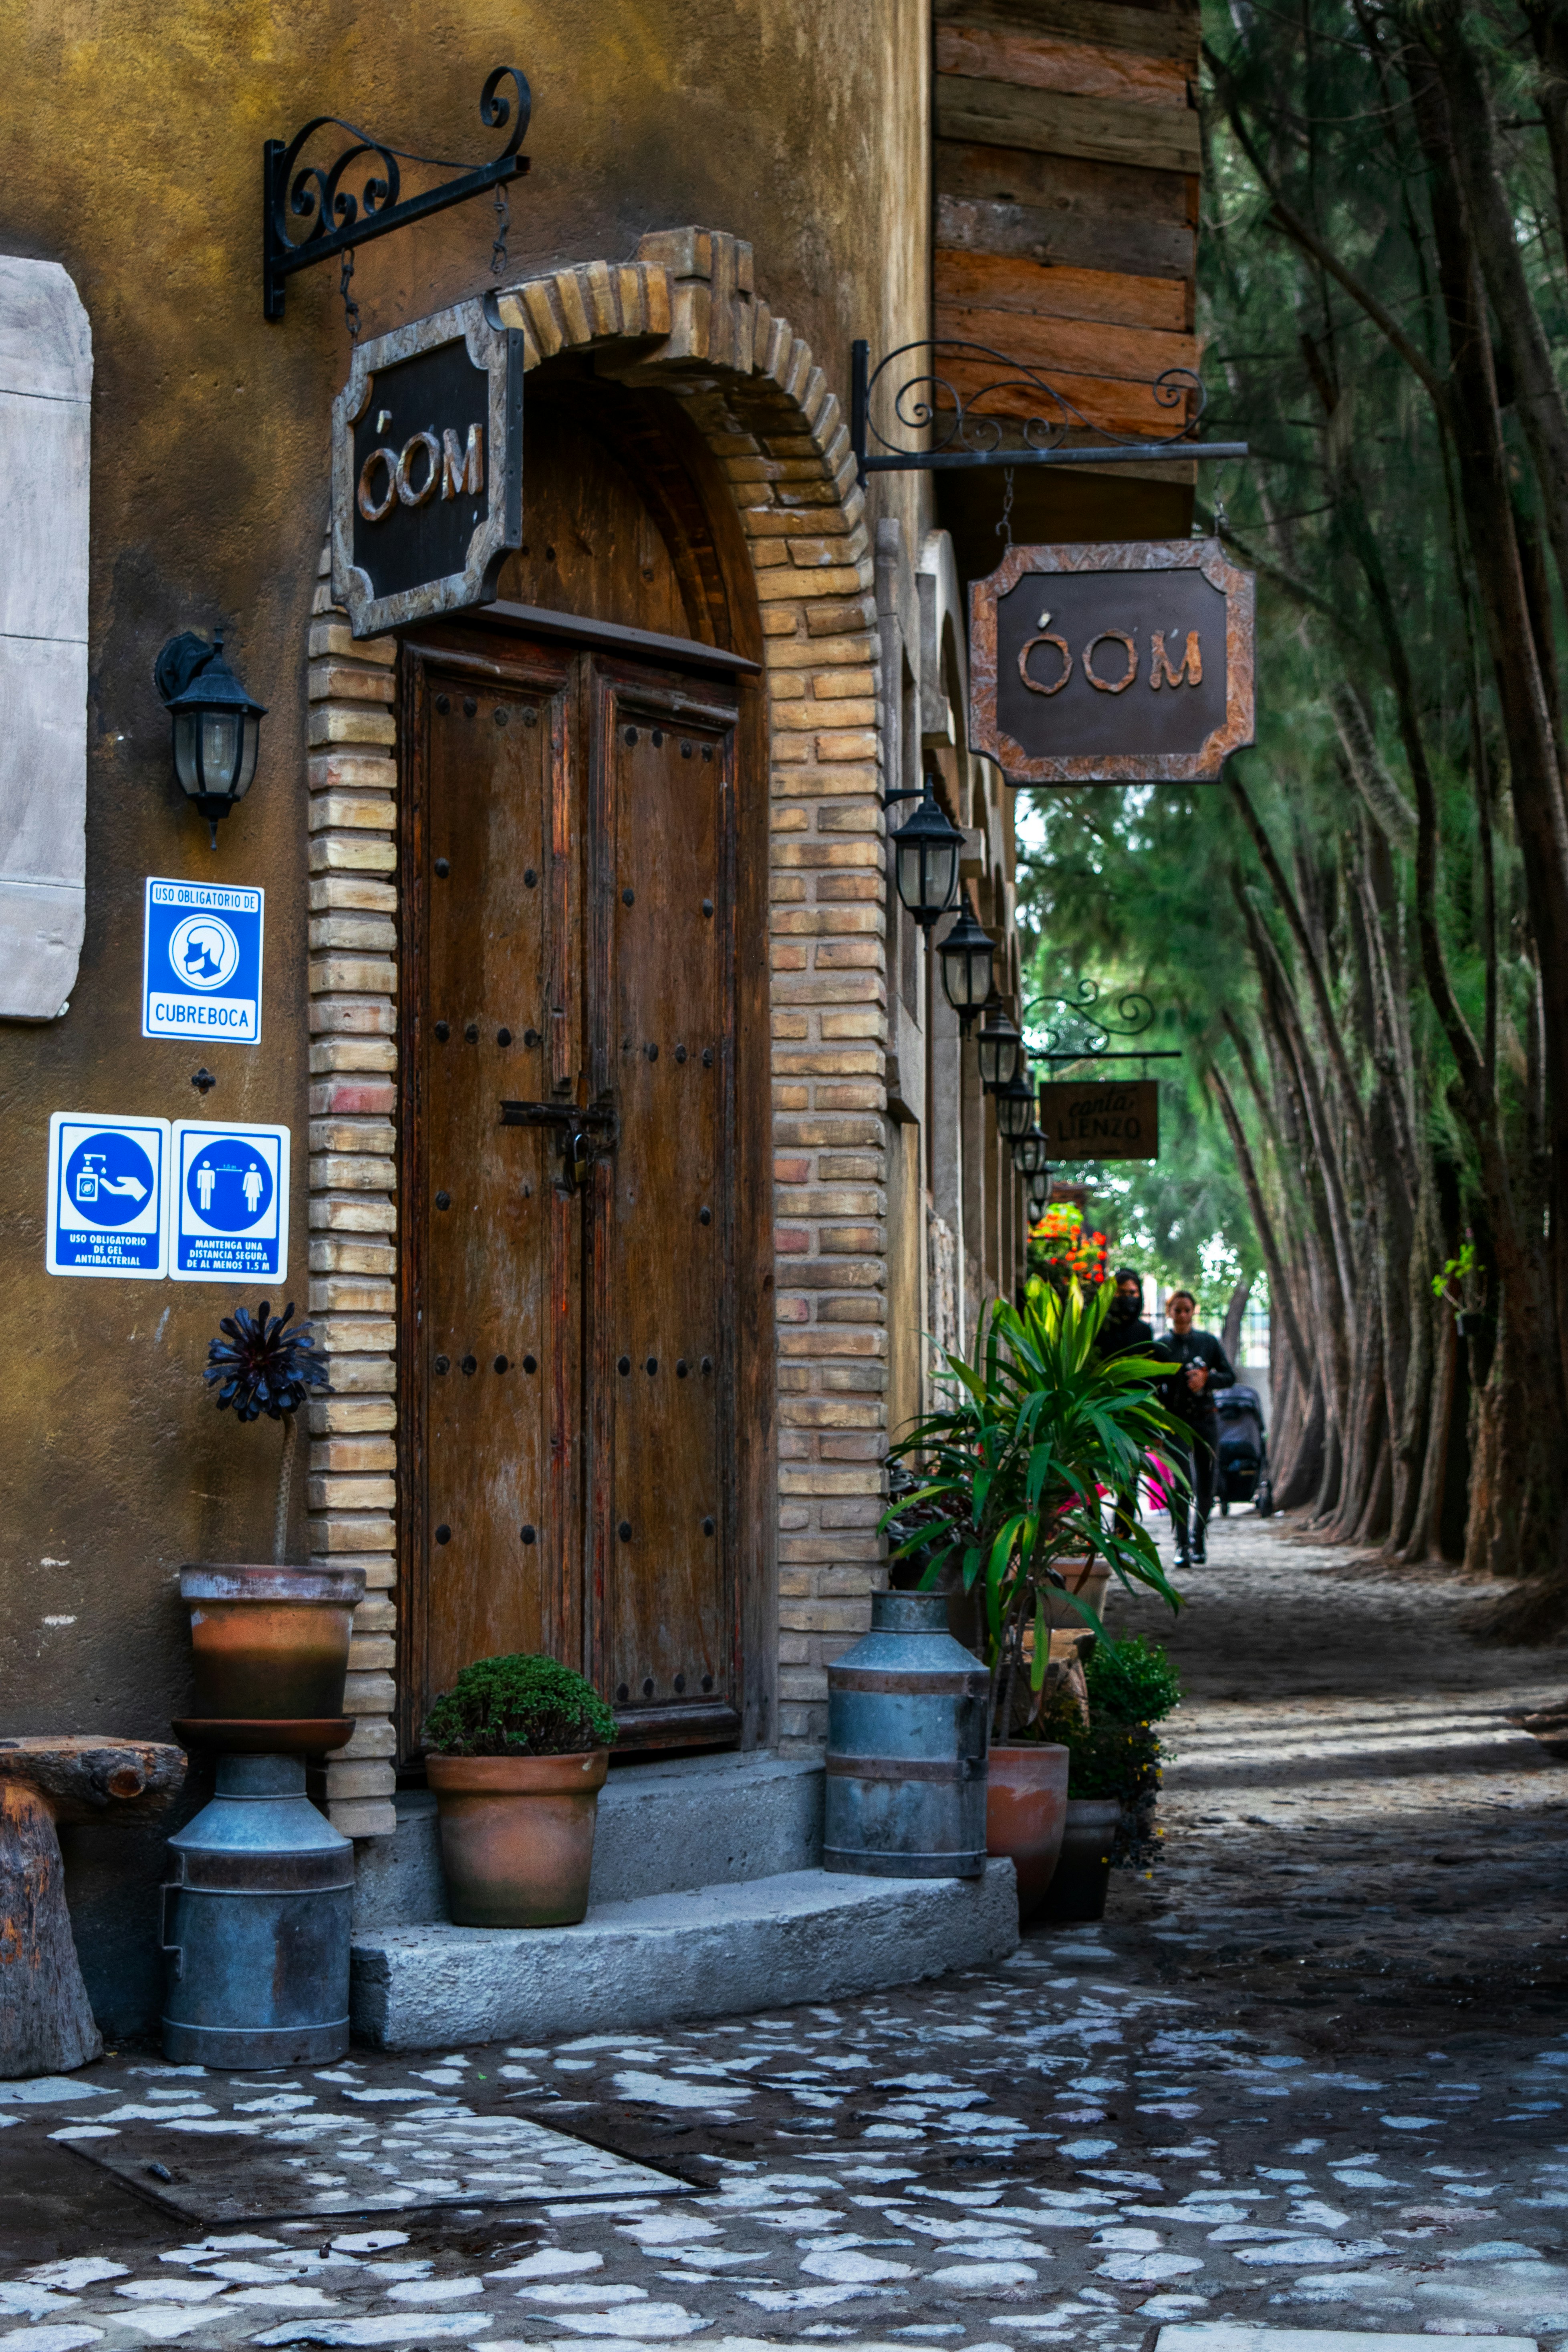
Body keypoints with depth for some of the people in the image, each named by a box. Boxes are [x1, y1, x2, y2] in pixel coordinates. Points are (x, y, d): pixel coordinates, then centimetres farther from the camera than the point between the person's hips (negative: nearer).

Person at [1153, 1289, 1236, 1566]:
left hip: (1206, 1419, 2)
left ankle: (1199, 1538, 25)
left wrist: (1206, 1379, -11)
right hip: (1176, 1421, -2)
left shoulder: (1208, 1342, 7)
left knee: (1206, 1485, 5)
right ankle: (1183, 1546, -17)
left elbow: (1230, 1377, 8)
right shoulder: (1160, 1346, 4)